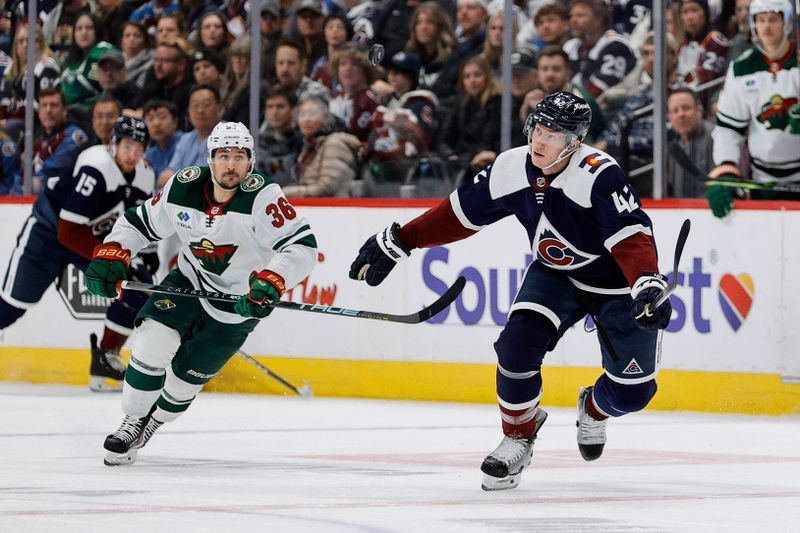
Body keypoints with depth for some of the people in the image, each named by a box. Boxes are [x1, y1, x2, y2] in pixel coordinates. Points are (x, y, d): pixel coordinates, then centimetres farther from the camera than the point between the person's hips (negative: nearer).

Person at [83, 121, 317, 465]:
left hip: (240, 300, -3)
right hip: (189, 282, 3)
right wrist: (109, 257, -13)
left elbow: (302, 246, -33)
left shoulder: (263, 198, -27)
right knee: (153, 342, -20)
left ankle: (151, 424, 34)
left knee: (186, 376, 4)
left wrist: (270, 282, -47)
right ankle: (132, 423, 0)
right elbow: (139, 222, 2)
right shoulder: (183, 188, -14)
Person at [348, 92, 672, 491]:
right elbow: (459, 214, -1)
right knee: (518, 345, -21)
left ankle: (593, 410, 31)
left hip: (618, 286, -4)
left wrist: (649, 286, -54)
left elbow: (632, 237, -37)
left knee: (632, 390, -7)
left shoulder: (599, 175, -31)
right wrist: (396, 243, 1)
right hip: (555, 274, 4)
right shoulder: (512, 169, -14)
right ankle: (519, 435, 2)